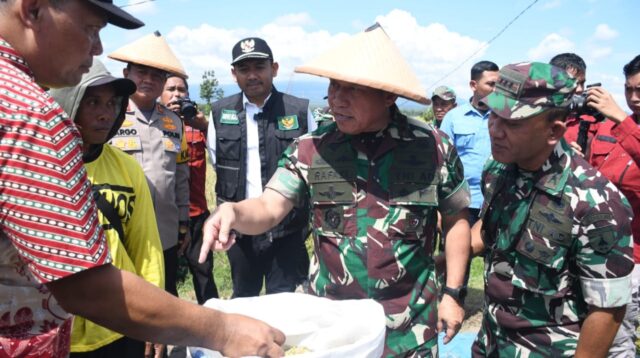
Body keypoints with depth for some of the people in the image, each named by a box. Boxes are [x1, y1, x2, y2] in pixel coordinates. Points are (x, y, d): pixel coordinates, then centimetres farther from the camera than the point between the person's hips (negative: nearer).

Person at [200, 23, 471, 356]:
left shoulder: (433, 148, -9)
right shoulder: (310, 149, -7)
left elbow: (456, 220, 2)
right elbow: (268, 208, -11)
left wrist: (453, 293, 1)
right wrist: (231, 211, -32)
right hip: (330, 318, 1)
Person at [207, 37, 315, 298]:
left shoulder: (299, 110, -4)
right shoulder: (220, 112, 1)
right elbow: (216, 161, 13)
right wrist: (228, 211, 10)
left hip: (289, 227, -2)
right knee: (243, 301, 19)